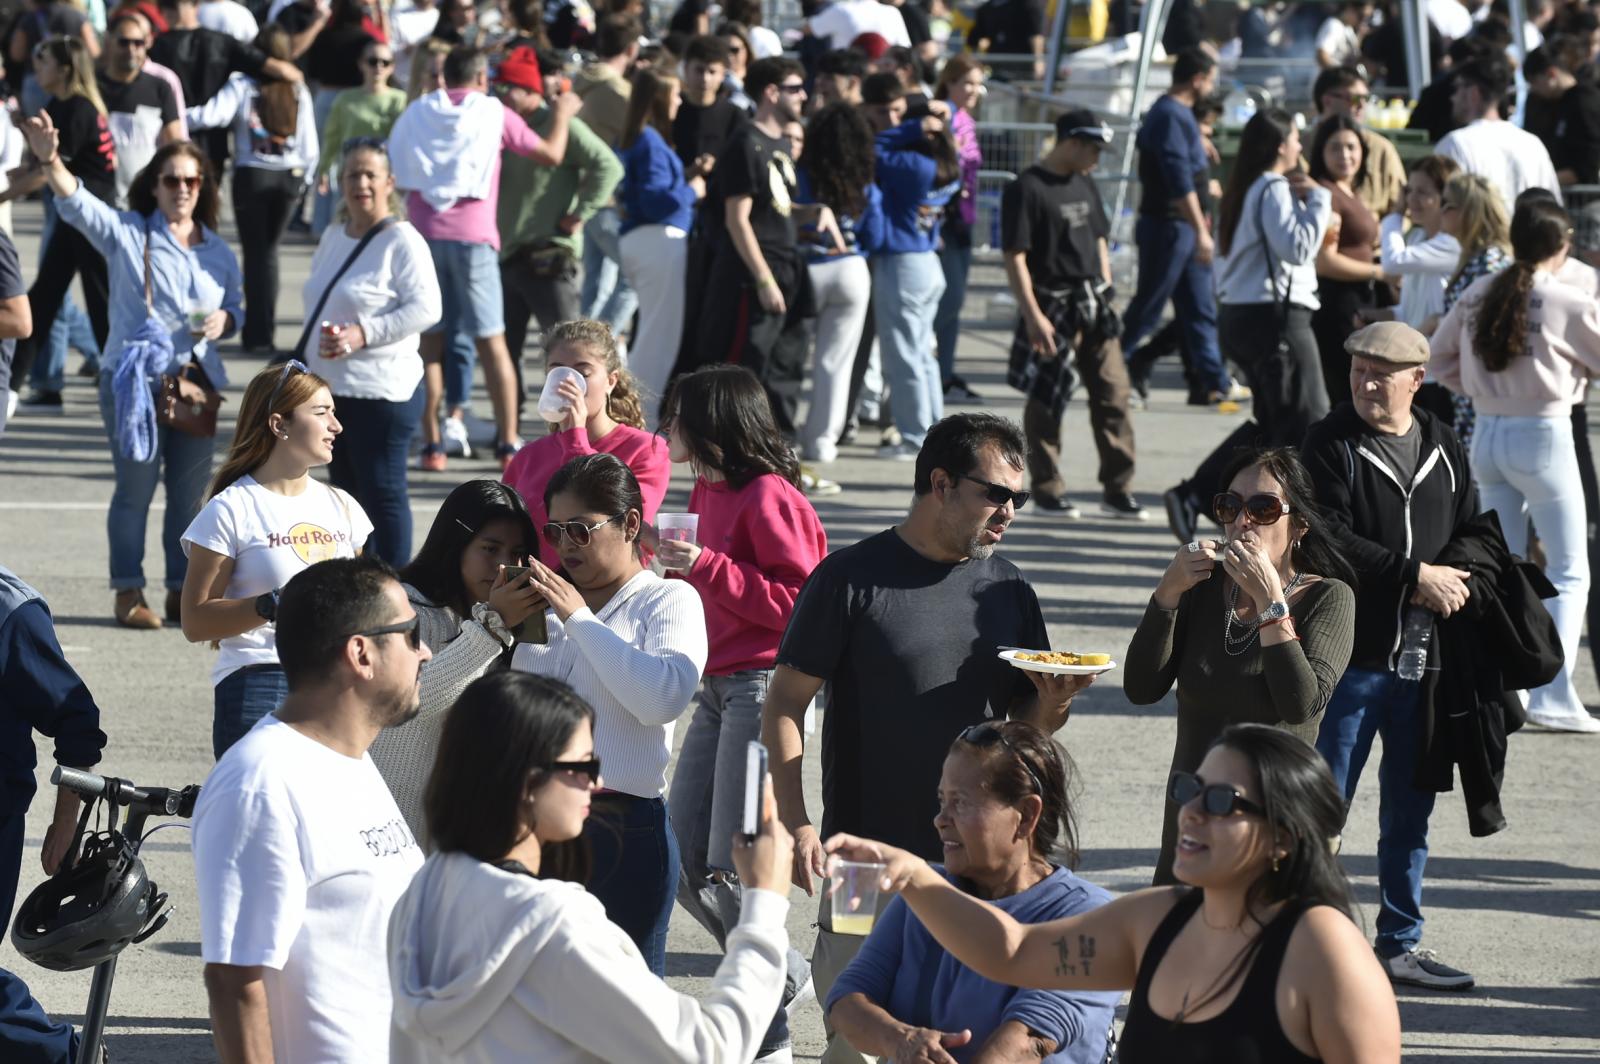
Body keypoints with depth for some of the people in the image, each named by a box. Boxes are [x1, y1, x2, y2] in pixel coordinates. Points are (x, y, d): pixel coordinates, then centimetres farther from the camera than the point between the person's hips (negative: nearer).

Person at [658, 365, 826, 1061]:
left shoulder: (767, 496, -14)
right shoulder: (708, 491, 14)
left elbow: (797, 600, -18)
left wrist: (705, 565, -20)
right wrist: (676, 564, 10)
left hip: (762, 684, -9)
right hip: (716, 687, 9)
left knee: (727, 870, -9)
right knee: (682, 865, 7)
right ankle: (784, 976, 24)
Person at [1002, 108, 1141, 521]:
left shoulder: (1085, 184, 12)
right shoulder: (1026, 189, -11)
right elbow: (1015, 258, -14)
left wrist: (1106, 294, 16)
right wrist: (1032, 315, -19)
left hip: (1093, 305, 7)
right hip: (1053, 307, -7)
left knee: (1113, 393, 3)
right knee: (1047, 400, 2)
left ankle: (1116, 490, 9)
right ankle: (1047, 489, 13)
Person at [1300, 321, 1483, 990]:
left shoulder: (1444, 449, 10)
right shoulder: (1330, 444, -5)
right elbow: (1332, 540, -14)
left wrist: (1451, 585, -5)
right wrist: (1417, 575, -16)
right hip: (1351, 657, -5)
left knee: (1410, 811, 12)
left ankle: (1400, 945, 21)